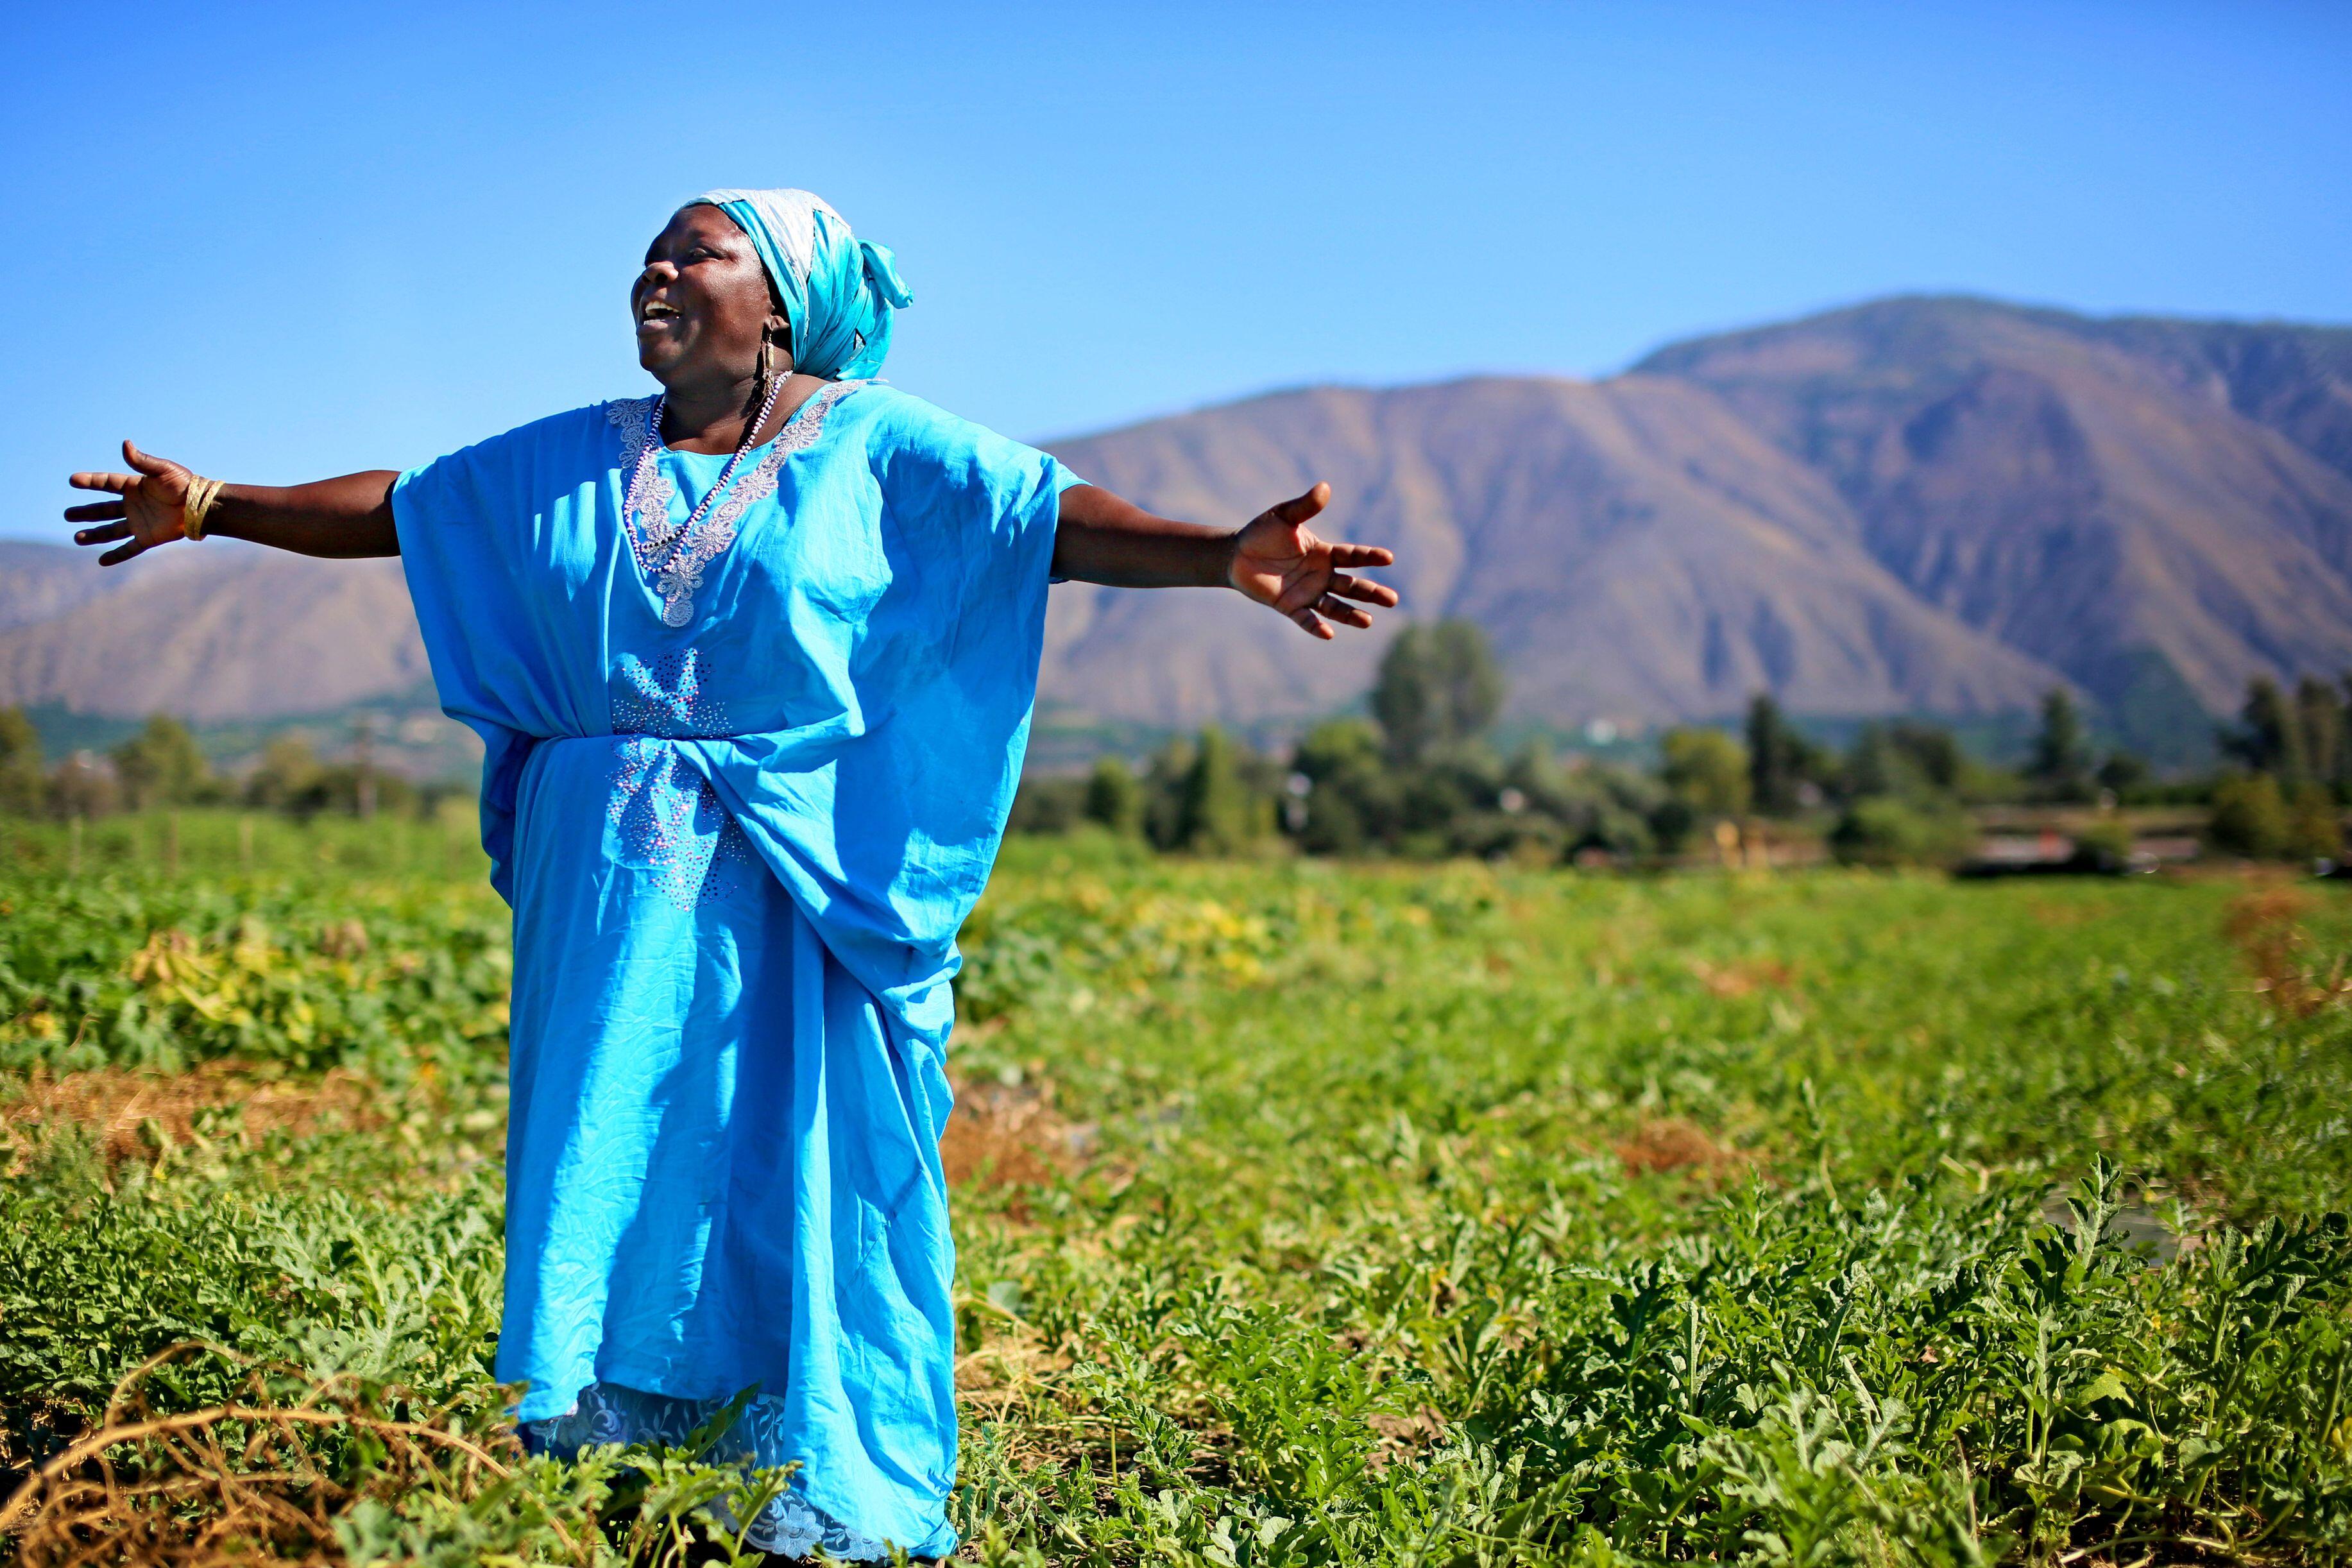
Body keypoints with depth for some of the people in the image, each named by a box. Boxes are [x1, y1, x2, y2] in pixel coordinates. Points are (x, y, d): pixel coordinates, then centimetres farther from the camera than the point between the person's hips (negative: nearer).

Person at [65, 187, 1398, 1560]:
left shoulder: (874, 445, -1)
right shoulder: (573, 460, 13)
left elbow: (1057, 514, -13)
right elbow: (397, 505, 20)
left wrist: (1226, 557, -28)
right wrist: (214, 508, 20)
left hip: (808, 880, -4)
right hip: (617, 878, 4)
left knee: (812, 1156, -3)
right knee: (609, 1153, 6)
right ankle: (603, 1438, 20)